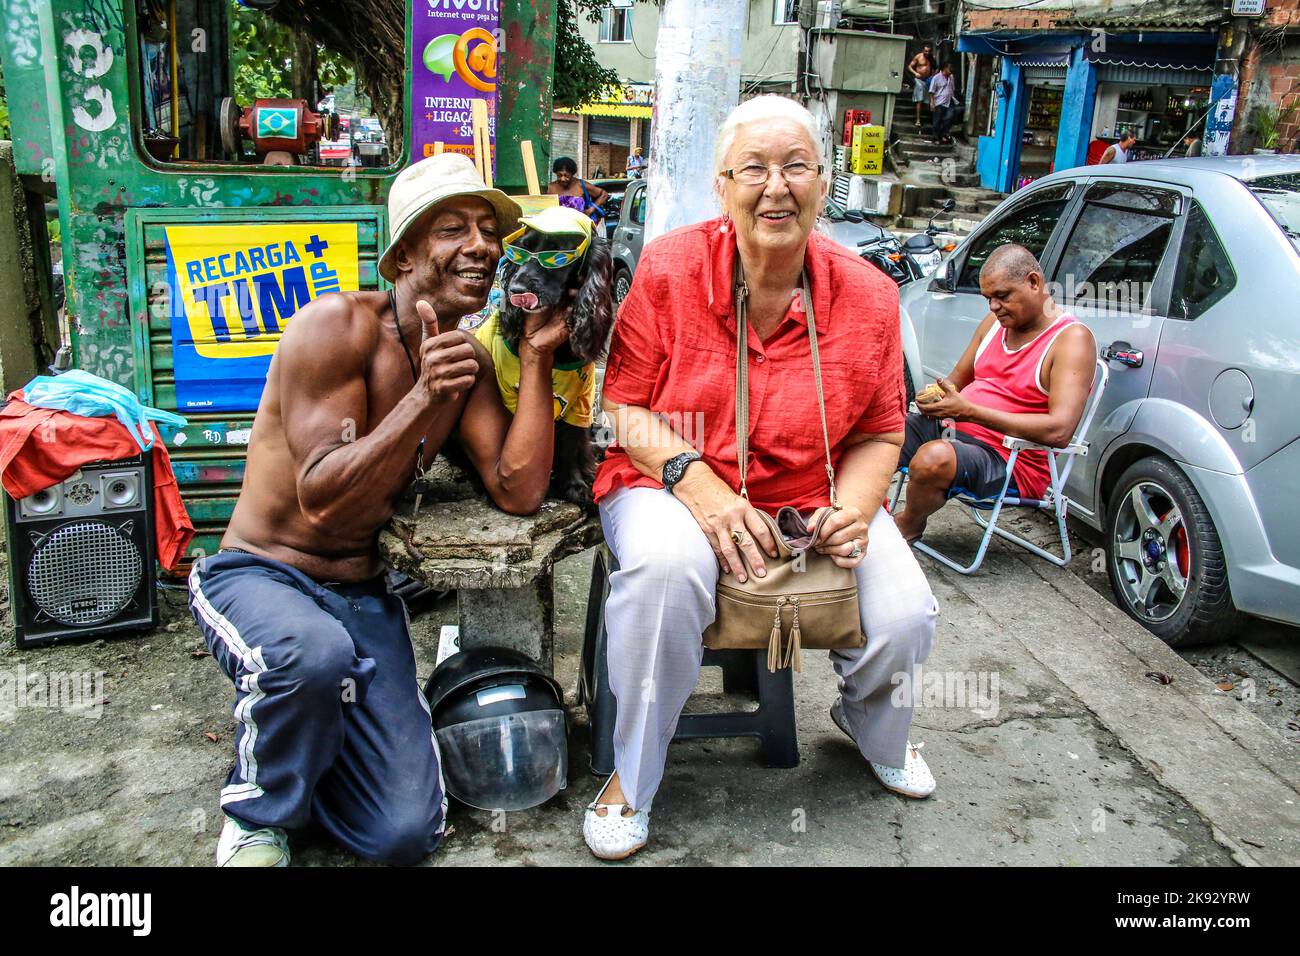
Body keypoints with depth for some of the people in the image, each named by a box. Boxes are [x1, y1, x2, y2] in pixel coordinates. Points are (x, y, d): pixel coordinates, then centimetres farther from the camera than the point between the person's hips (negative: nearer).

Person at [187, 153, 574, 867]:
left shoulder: (468, 362, 3)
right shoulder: (337, 325, -16)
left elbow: (519, 492, -10)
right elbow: (320, 502, -22)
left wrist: (537, 359, -12)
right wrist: (425, 397, -31)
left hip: (362, 594, 5)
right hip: (256, 574, -4)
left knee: (407, 835, -7)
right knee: (317, 652, -41)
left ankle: (295, 738, 23)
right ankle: (258, 816, -9)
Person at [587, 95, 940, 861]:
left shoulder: (868, 294, -3)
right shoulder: (669, 269, -10)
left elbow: (880, 434, 6)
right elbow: (622, 406, -6)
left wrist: (855, 508, -15)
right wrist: (695, 481, -23)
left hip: (815, 502, 3)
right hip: (676, 488, -2)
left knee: (906, 616, -16)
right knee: (667, 566, -36)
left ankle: (874, 728, 27)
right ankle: (633, 779, -9)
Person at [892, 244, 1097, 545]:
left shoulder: (1072, 338, -12)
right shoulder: (994, 323, 11)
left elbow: (1059, 431, -24)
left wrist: (968, 411, -26)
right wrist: (935, 398, -5)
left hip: (1010, 462, -7)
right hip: (952, 429, 7)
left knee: (934, 459, -37)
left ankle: (908, 525, -6)